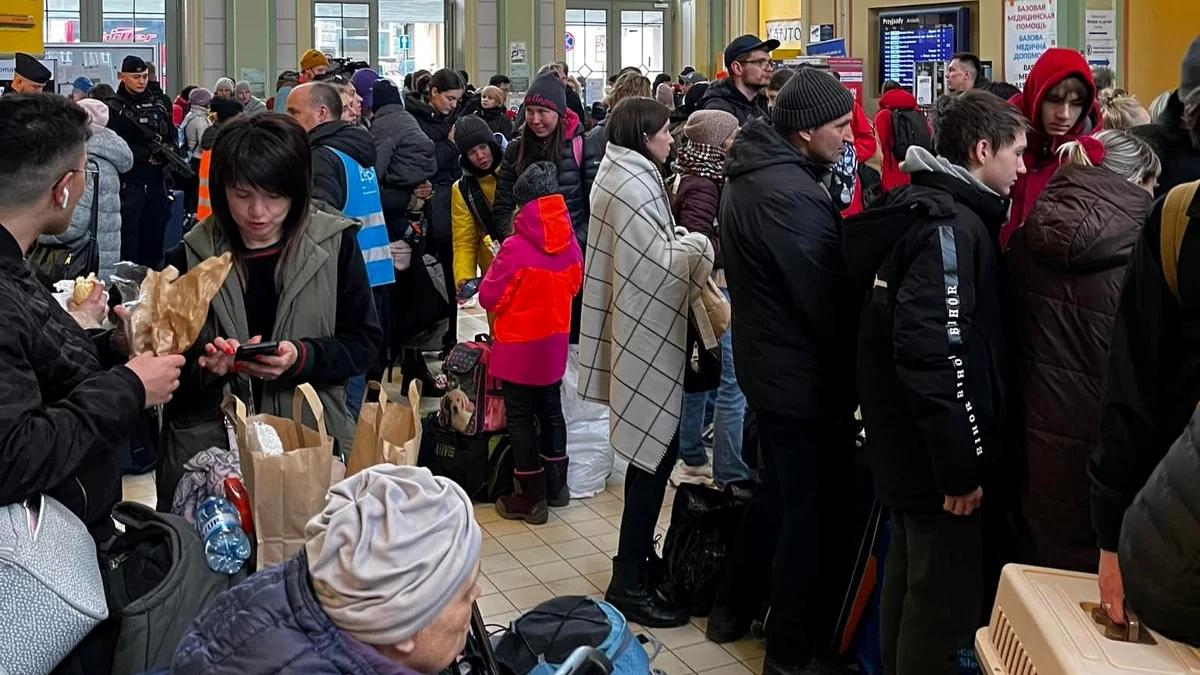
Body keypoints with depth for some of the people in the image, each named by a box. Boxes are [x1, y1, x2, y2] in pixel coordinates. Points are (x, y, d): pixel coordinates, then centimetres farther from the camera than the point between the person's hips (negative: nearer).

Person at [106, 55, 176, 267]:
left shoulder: (158, 104, 14)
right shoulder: (114, 107, -4)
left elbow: (172, 136, 16)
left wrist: (167, 152, -4)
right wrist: (147, 156, -16)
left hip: (156, 181, 5)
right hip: (128, 181, -5)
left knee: (155, 235, 10)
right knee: (128, 238, -5)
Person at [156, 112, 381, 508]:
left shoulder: (335, 245, -2)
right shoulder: (191, 256, 0)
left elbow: (362, 342, 0)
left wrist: (302, 358, -17)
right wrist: (206, 365, -19)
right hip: (208, 442, 0)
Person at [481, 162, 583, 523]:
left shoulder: (516, 248, -23)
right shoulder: (570, 243, -6)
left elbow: (489, 298, -16)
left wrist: (495, 270, 1)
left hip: (519, 346, -5)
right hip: (555, 344, 6)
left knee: (520, 417, 6)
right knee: (550, 409, 19)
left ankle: (531, 497, 11)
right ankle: (556, 485, 30)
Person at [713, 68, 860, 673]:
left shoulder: (749, 174, 6)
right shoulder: (792, 195, -26)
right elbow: (829, 300, -23)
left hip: (767, 362, 10)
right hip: (806, 377, -10)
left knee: (778, 492, 25)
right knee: (814, 512, 4)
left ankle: (734, 608, 38)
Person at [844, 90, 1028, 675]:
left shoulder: (923, 209, 11)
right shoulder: (951, 226, -19)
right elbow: (935, 352, -28)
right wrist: (961, 467, -24)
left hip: (905, 445, 10)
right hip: (936, 455, -10)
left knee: (910, 577, 21)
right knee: (945, 602, 0)